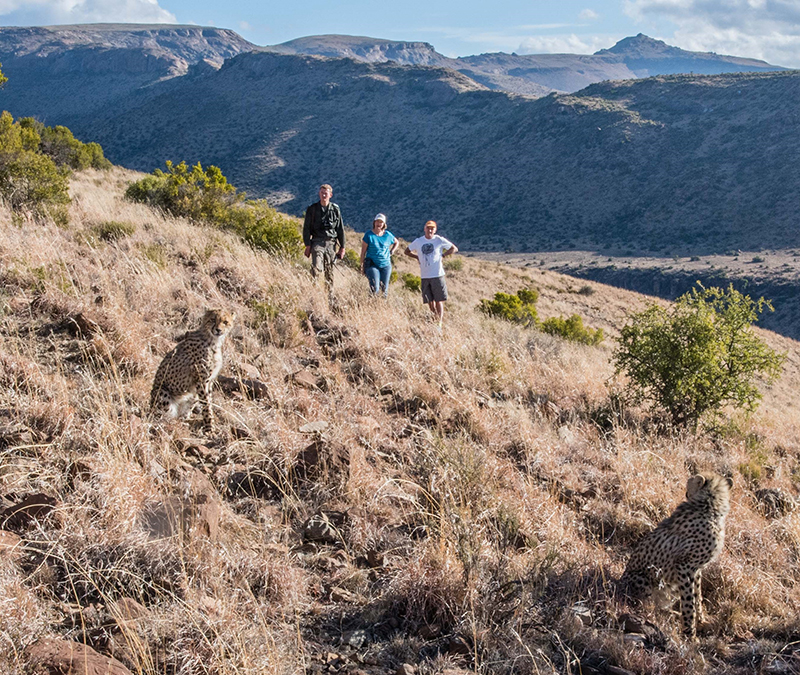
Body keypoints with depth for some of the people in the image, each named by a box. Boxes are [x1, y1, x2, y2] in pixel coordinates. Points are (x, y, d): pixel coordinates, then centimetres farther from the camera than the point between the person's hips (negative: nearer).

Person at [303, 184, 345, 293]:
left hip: (331, 244, 2)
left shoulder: (335, 209, 9)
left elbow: (340, 229, 11)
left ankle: (330, 294, 13)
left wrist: (342, 247, 7)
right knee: (316, 269, -18)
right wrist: (307, 245, -6)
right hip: (317, 243, -2)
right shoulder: (312, 209, 5)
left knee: (330, 272, 4)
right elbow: (306, 228, 4)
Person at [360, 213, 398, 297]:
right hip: (372, 265, -3)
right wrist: (362, 266, -2)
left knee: (384, 289, 2)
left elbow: (397, 243, 26)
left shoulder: (388, 235, 6)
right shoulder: (368, 235, -2)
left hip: (386, 265, 3)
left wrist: (391, 252, 10)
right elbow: (363, 251, 0)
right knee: (375, 289, -16)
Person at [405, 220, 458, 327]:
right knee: (430, 301, 6)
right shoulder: (418, 241, 7)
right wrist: (418, 257, 7)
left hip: (437, 275, -3)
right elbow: (407, 251, 20)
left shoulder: (439, 240, 0)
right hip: (425, 276, 3)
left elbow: (455, 249, 7)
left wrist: (443, 255, -2)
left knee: (439, 300, -5)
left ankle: (440, 323, -5)